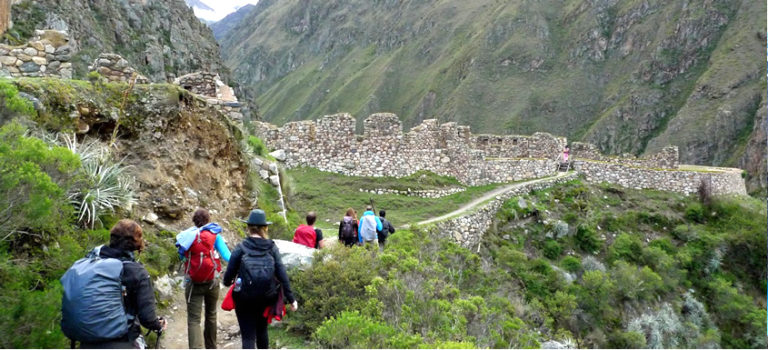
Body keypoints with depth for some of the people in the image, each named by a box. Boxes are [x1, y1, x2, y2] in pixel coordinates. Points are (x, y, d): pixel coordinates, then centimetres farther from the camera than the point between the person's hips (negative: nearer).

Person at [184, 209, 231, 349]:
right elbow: (226, 255, -14)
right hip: (212, 282, 1)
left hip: (193, 284, -1)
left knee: (193, 320, -2)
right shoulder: (215, 236, -5)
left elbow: (182, 256, 8)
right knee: (211, 315, 20)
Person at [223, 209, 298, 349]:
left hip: (245, 299, -3)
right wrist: (291, 298, -1)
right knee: (262, 330, 24)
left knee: (248, 336, 2)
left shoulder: (241, 248, -7)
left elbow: (230, 271, -5)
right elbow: (282, 274, -5)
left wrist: (227, 282, 19)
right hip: (266, 298, 3)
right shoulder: (272, 247, -2)